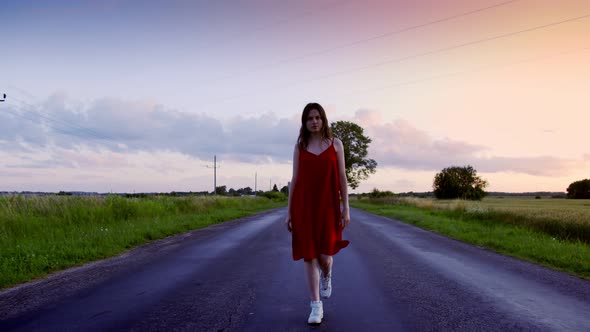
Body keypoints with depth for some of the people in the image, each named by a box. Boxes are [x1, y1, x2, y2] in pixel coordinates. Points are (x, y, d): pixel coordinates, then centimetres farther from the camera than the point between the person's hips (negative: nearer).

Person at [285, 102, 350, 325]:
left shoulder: (335, 144, 4)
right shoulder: (299, 146, 6)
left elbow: (342, 178, 3)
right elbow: (294, 180, 6)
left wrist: (346, 208, -2)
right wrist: (289, 212, 3)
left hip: (327, 207, -1)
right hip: (304, 207, 1)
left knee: (324, 257, -5)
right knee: (309, 257, 1)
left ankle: (327, 276, 34)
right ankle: (316, 306, 13)